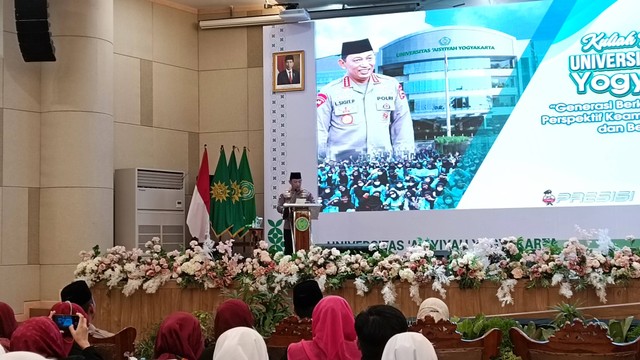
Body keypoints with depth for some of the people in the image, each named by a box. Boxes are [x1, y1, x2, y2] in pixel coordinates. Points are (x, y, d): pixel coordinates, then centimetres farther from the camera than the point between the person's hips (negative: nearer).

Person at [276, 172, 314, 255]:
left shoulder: (307, 194, 8)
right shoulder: (284, 194, 6)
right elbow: (279, 207, -1)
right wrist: (286, 210, -22)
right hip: (289, 226, -1)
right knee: (289, 249, 2)